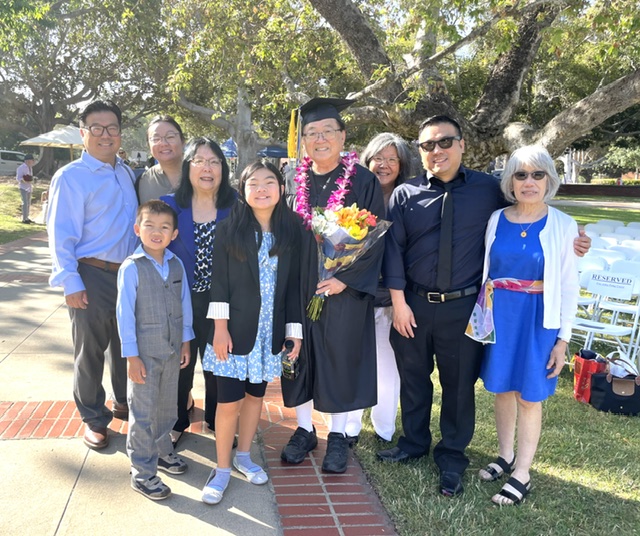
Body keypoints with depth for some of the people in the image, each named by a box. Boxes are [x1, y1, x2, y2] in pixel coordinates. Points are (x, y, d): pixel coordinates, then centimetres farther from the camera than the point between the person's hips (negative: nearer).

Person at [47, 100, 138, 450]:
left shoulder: (126, 173, 10)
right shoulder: (70, 177, -9)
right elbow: (60, 234, -12)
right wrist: (70, 283, -17)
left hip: (130, 273, 6)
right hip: (92, 276, -6)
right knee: (90, 351, 7)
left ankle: (125, 403, 37)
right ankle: (94, 419, 23)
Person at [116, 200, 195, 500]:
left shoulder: (177, 265, -1)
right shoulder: (131, 268, -15)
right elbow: (125, 314, -13)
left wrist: (185, 341, 9)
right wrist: (131, 356, -12)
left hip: (172, 350, 5)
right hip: (145, 353, -5)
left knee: (168, 406, 20)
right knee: (143, 413, 5)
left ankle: (161, 451, 42)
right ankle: (142, 473, 19)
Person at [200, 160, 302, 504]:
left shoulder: (290, 233, 3)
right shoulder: (229, 229, -4)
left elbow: (293, 285, 5)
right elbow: (219, 281, -6)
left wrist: (295, 330, 3)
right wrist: (220, 327, -11)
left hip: (270, 332, 3)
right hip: (235, 330, -3)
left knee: (255, 396, 14)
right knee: (229, 401, 0)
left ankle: (243, 455, 34)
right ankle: (222, 468, 19)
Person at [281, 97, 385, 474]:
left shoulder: (364, 181, -3)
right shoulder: (294, 181, 6)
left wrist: (346, 278, -16)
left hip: (345, 287, -3)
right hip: (298, 287, 3)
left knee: (341, 357, 5)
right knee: (301, 356, 9)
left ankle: (338, 436, 22)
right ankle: (304, 429, 27)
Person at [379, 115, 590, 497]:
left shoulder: (488, 189, -2)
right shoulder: (406, 194, -1)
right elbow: (394, 250, -2)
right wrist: (399, 302, -6)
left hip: (463, 307, -1)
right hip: (414, 304, 1)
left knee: (460, 384, 11)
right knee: (413, 379, 17)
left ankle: (452, 457, 32)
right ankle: (414, 443, 40)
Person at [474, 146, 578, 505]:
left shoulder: (563, 226, -7)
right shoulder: (496, 220, -1)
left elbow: (569, 286, -4)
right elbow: (483, 272, 6)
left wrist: (563, 339, -5)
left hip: (538, 321, -3)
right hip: (498, 317, 3)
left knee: (529, 396, 6)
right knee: (503, 389, 15)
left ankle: (522, 474, 21)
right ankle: (505, 457, 35)